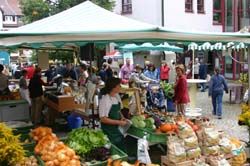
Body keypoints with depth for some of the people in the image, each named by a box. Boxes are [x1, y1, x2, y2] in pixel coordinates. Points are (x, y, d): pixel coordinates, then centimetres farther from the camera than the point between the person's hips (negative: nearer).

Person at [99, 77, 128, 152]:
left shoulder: (117, 96, 2)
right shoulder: (105, 100, -21)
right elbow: (103, 119, -21)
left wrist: (122, 118, -1)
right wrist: (118, 122, -20)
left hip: (118, 129, 7)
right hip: (109, 131, -7)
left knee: (122, 151, 15)